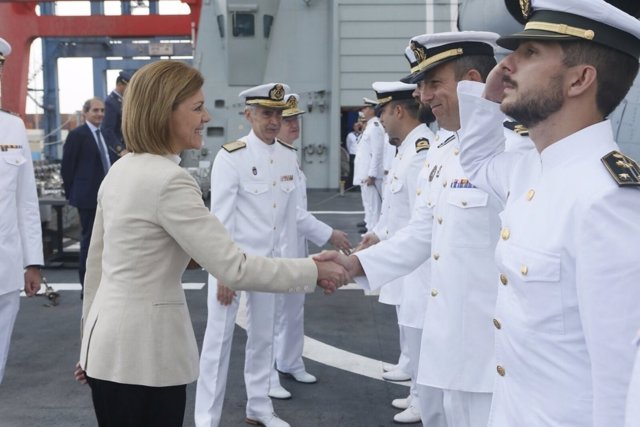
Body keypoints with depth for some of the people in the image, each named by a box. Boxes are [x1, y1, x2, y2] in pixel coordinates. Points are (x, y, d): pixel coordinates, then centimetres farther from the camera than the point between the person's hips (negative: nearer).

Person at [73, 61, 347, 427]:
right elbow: (234, 268, -24)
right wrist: (313, 272, -15)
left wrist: (90, 338, 22)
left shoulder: (122, 170, 7)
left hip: (113, 344, 9)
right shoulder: (169, 181, -21)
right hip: (141, 350, -9)